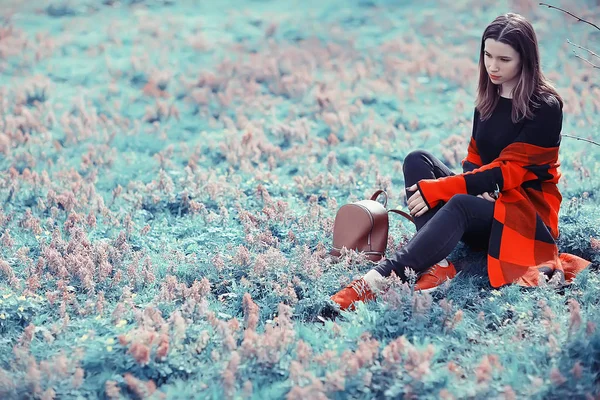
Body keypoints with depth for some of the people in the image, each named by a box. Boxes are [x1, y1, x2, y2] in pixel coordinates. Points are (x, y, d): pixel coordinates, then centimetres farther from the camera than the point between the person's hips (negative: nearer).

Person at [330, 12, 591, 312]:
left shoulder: (546, 107, -12)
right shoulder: (488, 100, 10)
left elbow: (510, 170, -18)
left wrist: (437, 189, -23)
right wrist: (480, 186, -14)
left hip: (527, 213, -7)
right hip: (485, 201, 7)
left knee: (460, 205, -38)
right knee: (417, 161, -14)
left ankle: (379, 280, -51)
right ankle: (435, 265, -35)